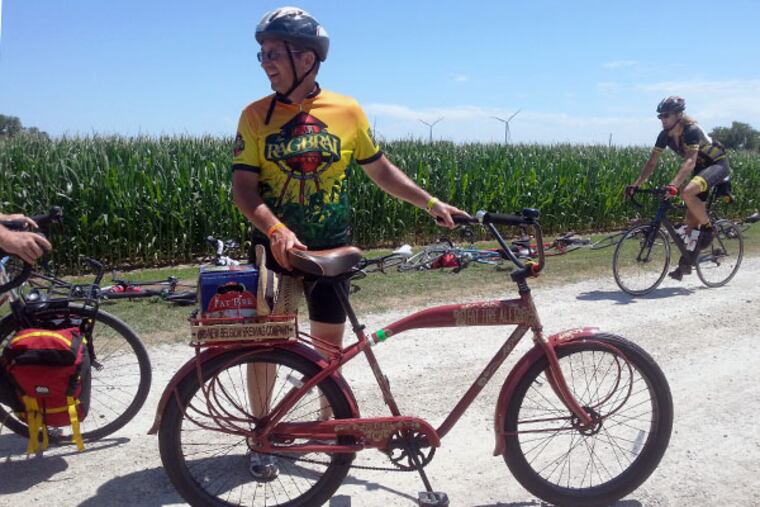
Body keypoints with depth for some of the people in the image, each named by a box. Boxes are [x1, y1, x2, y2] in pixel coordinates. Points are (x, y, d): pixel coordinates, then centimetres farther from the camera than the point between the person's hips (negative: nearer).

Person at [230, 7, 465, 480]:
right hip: (276, 247, 0)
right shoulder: (256, 115, -5)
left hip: (331, 248, 1)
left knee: (329, 343, 11)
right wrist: (276, 230, -28)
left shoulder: (346, 110, -3)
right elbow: (244, 187, -11)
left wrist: (431, 202, 2)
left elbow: (381, 170, 6)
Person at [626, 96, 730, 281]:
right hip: (700, 168, 7)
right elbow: (652, 163, -7)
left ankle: (707, 227, -11)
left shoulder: (692, 130, -29)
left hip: (718, 164, -7)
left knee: (687, 192, -36)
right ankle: (685, 263, 12)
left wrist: (674, 185, -55)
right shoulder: (665, 135, -8)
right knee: (691, 219, 4)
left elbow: (689, 161, -41)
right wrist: (636, 184, -19)